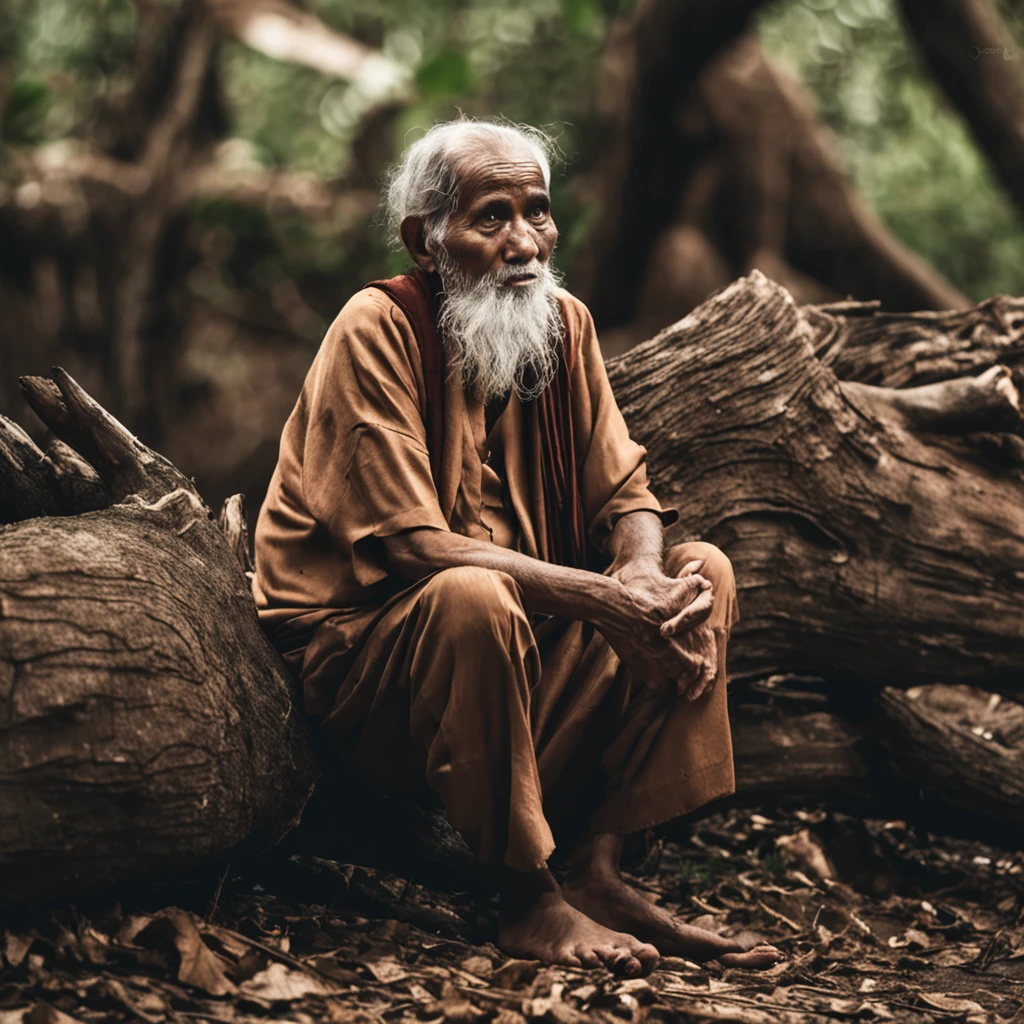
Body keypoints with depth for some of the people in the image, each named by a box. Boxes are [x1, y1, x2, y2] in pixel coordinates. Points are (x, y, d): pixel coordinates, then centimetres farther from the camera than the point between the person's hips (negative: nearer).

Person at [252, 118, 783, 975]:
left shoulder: (564, 325, 3)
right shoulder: (376, 332, -17)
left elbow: (624, 493, 4)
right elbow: (410, 544, -24)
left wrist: (645, 570, -21)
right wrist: (598, 598, -31)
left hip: (519, 640, 7)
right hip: (359, 643, -7)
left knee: (703, 571, -6)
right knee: (473, 598, -37)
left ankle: (597, 872, -13)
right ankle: (528, 901, -20)